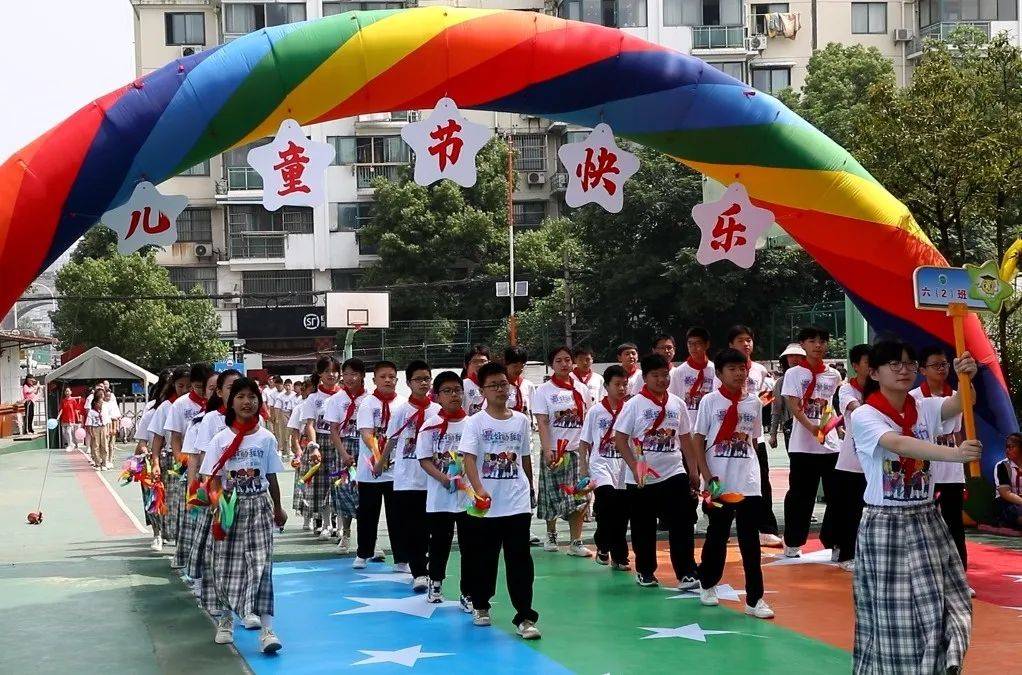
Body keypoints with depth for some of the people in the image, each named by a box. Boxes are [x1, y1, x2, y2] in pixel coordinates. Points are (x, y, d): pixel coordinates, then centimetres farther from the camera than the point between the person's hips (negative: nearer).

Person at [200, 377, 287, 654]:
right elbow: (214, 480, -2)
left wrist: (278, 509, 13)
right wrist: (218, 510, -12)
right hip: (229, 507, 0)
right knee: (225, 565, 6)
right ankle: (225, 620, 26)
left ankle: (266, 628, -12)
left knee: (261, 566, -8)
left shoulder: (266, 438, 1)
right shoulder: (220, 440, -3)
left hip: (258, 507, 0)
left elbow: (271, 477, 9)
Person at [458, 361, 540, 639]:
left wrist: (530, 491, 23)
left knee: (520, 560, -4)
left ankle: (524, 617, -4)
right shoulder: (475, 422, -4)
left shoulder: (521, 421, 6)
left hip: (517, 504, 1)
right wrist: (479, 490, -30)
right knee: (483, 559, 12)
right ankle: (480, 605, 33)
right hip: (484, 505, -1)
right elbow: (468, 459, -15)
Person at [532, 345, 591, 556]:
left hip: (577, 450, 3)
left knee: (579, 498, -2)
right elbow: (542, 423, -9)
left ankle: (575, 542, 2)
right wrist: (547, 450, -19)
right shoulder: (543, 391, -2)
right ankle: (551, 535, 27)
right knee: (554, 496, 5)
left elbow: (587, 421, 13)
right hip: (554, 452, -3)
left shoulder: (581, 389, 8)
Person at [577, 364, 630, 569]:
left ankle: (620, 557, 19)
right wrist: (584, 469, -1)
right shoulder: (595, 411, 0)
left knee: (621, 516, 4)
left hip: (624, 467, 2)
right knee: (607, 497, -26)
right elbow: (584, 443, 5)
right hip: (601, 464, -2)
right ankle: (602, 547, -7)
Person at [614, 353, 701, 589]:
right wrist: (635, 467, -16)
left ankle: (686, 573, -4)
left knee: (682, 524, -7)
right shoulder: (634, 405, -6)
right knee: (643, 527, 9)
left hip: (674, 473, 2)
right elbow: (620, 439, -6)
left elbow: (686, 439, 12)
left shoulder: (677, 403, 5)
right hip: (641, 479, -2)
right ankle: (645, 571, 25)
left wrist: (693, 471, 10)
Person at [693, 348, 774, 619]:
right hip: (719, 483, -2)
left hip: (748, 483, 2)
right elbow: (698, 439, -1)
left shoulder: (754, 402, 6)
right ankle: (707, 585, 32)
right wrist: (707, 476, -8)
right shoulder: (710, 401, -2)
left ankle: (754, 599, 1)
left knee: (750, 541, 0)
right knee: (717, 536, 11)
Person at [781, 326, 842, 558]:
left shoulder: (833, 375, 10)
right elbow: (793, 406, -10)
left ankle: (832, 541, 12)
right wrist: (812, 427, -23)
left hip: (830, 444, 3)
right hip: (802, 445, -3)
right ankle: (793, 543, 15)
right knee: (800, 495, 4)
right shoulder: (794, 373, 0)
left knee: (836, 495, 2)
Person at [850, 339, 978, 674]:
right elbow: (899, 444, -29)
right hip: (884, 527, -4)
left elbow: (960, 403, -14)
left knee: (947, 605, -5)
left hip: (926, 522, 4)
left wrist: (967, 378, -37)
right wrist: (954, 453, -44)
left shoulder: (925, 409, 6)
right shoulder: (864, 417, -10)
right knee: (890, 616, 0)